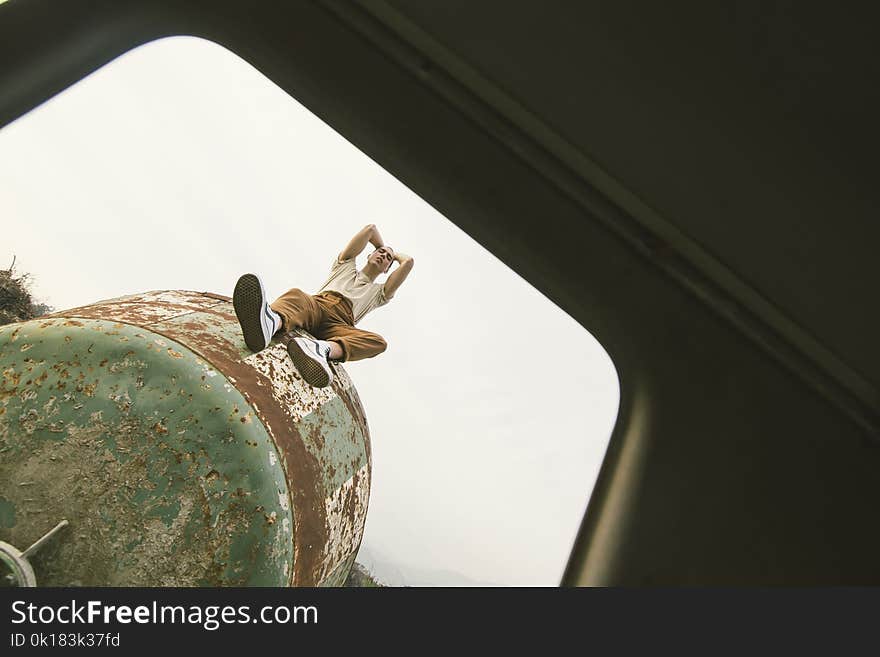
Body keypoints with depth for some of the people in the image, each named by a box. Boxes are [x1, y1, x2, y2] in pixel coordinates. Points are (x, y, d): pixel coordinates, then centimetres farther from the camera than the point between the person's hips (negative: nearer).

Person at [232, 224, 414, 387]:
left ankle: (323, 349, -65)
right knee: (296, 295, -36)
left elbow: (409, 262, 23)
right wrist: (382, 245, 52)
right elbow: (370, 228, 35)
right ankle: (271, 323, -75)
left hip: (338, 325, 0)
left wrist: (394, 254, 41)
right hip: (316, 305, 1)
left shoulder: (379, 292, 33)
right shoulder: (346, 266, 36)